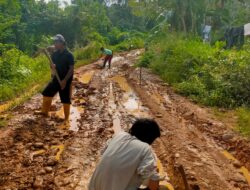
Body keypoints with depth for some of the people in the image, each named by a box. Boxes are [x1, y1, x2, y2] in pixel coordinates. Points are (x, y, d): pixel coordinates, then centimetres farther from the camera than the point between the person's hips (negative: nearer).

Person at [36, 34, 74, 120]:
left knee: (65, 99, 0)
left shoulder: (69, 55, -14)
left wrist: (65, 80, -23)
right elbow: (52, 65, 13)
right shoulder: (55, 54, 4)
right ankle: (45, 111, 29)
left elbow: (71, 69, -17)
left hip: (66, 80, -7)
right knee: (47, 93, 12)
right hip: (56, 78, 7)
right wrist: (52, 67, -13)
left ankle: (66, 118, 14)